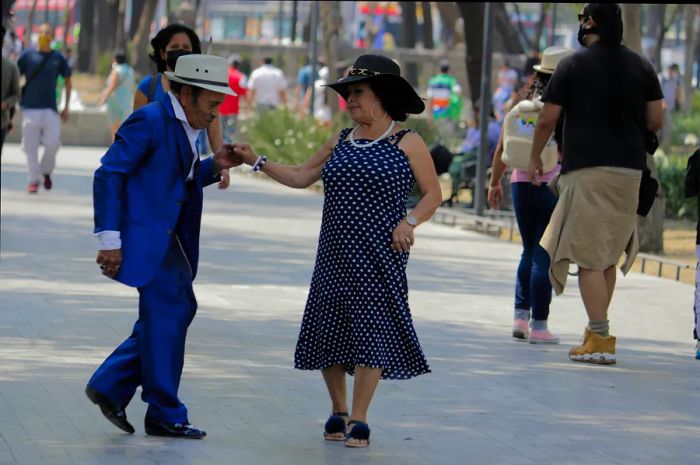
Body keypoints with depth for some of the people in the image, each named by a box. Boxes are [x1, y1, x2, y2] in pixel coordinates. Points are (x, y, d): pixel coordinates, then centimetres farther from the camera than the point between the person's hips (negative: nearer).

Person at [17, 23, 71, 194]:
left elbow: (68, 82, 15)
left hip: (50, 109, 1)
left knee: (53, 143, -9)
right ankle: (34, 180, 7)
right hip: (30, 108, -1)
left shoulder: (58, 58, 7)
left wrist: (66, 107, 10)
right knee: (31, 147, -1)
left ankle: (46, 171, 16)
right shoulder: (28, 56, 3)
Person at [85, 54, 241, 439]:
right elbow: (109, 175, -19)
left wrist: (214, 166, 4)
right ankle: (164, 415, 4)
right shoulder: (150, 120, -15)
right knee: (167, 314, -6)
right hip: (145, 237, -10)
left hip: (170, 239, 10)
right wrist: (109, 239, -23)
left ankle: (110, 386, 18)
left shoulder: (185, 125, 13)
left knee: (178, 310, 12)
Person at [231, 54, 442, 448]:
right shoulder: (341, 143, 13)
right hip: (337, 253, 5)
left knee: (372, 329, -7)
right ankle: (338, 412, 18)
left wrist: (409, 222, -17)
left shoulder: (407, 143, -3)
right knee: (328, 328, 4)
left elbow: (433, 193, -1)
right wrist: (257, 161, 5)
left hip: (379, 256, -5)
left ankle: (358, 420, -2)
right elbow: (301, 177, 15)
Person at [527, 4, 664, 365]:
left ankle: (600, 339, -12)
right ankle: (596, 331, 24)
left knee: (589, 256, -5)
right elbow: (656, 121, 8)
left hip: (586, 168, -5)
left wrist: (534, 158, 13)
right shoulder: (642, 67, 9)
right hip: (630, 169, 5)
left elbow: (548, 119, -2)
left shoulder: (573, 65, -2)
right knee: (608, 256, 16)